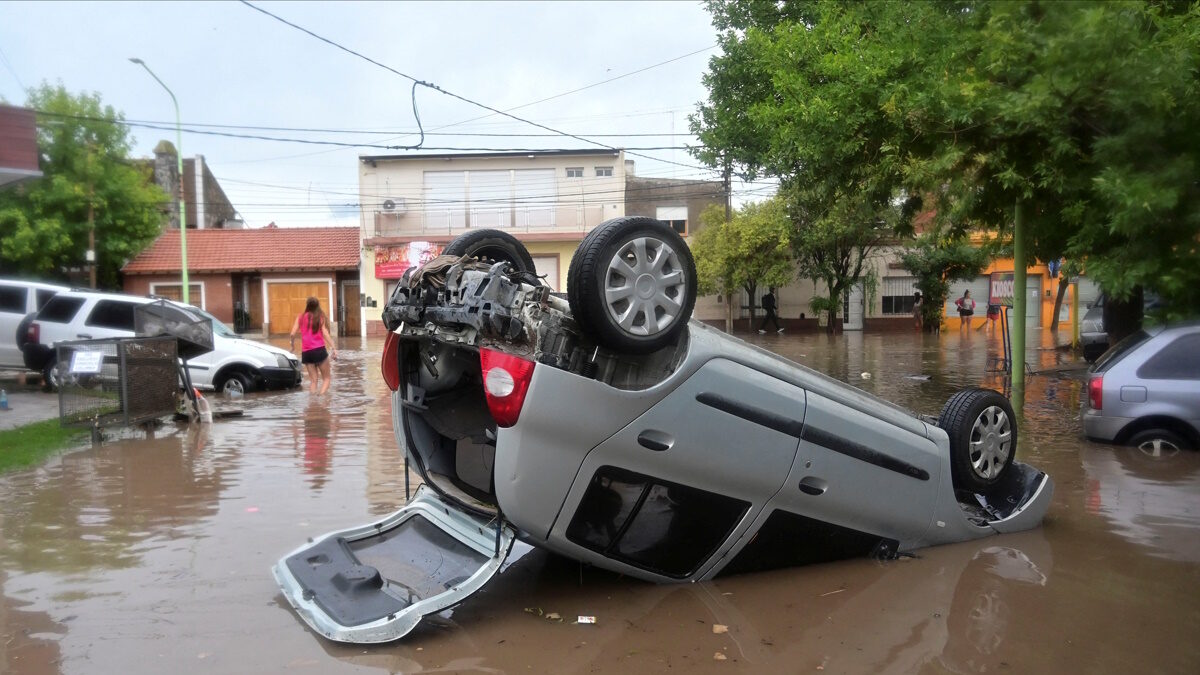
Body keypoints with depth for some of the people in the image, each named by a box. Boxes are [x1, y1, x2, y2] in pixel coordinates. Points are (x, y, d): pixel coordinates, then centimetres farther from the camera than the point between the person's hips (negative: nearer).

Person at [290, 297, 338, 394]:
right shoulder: (321, 317, 3)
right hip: (319, 350, -3)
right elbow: (325, 333, -8)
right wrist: (333, 348, -13)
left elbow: (293, 334, 2)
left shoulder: (301, 317, 9)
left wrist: (293, 345, 21)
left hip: (306, 352, 3)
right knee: (326, 378, 6)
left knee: (313, 380, 9)